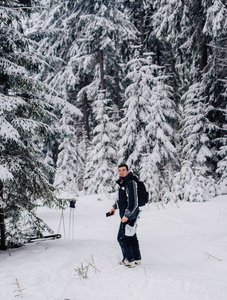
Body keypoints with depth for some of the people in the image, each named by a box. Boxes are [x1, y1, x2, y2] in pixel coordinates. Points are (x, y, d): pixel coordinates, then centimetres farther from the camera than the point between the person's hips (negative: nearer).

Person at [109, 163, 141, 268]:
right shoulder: (123, 182, 12)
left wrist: (126, 215, -23)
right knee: (131, 237, 16)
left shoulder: (130, 183, -20)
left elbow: (133, 202, -24)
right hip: (131, 215, 10)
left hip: (129, 216, -10)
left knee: (122, 238, -3)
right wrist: (115, 207, 29)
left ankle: (129, 260, 4)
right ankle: (137, 258, 25)